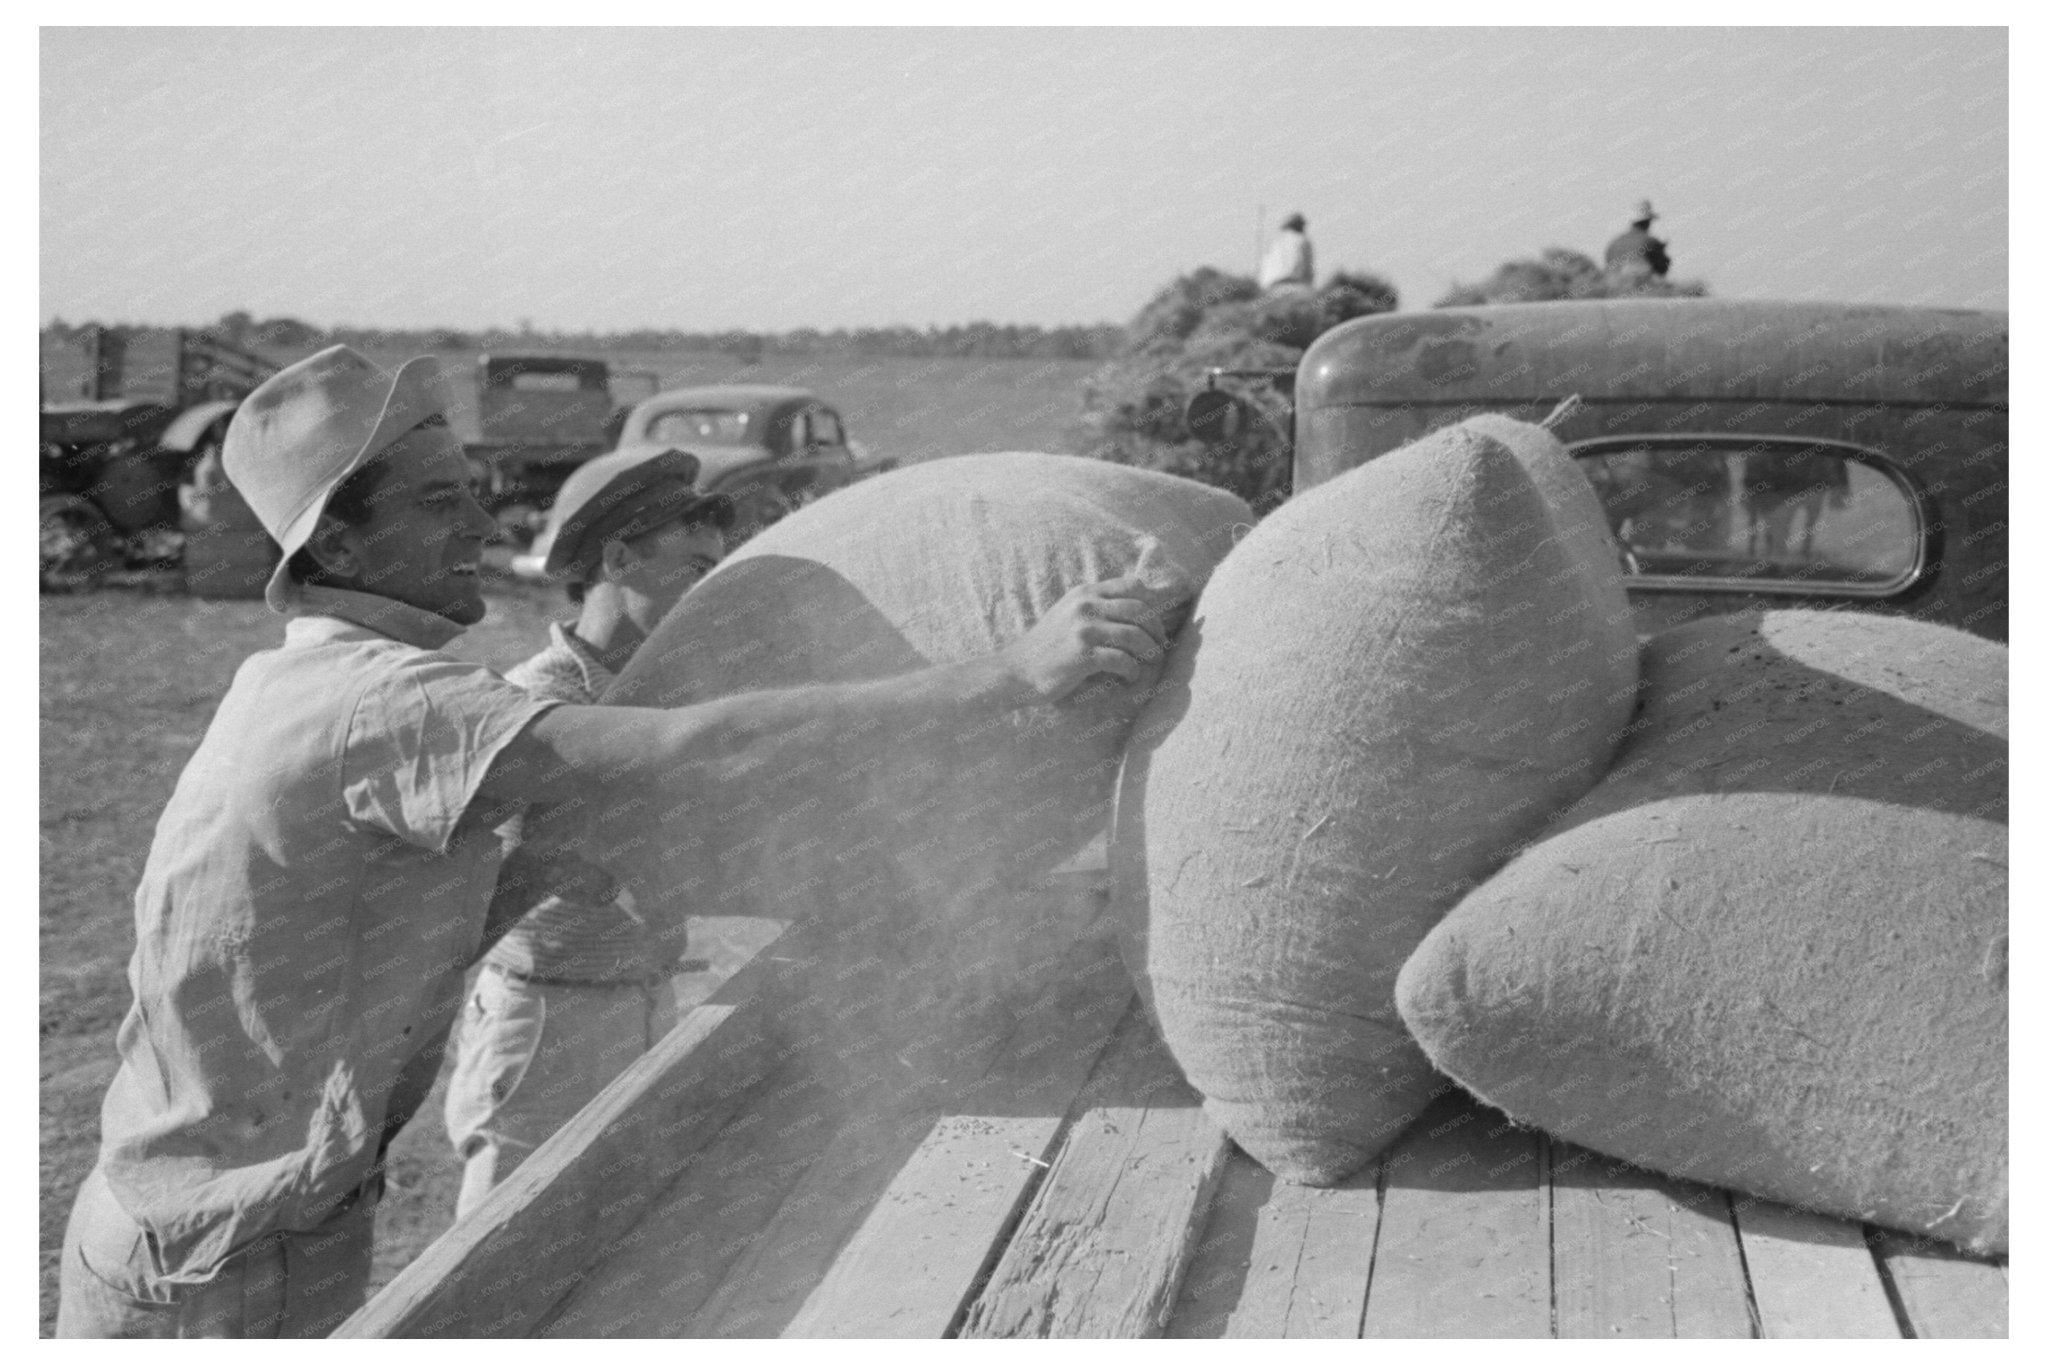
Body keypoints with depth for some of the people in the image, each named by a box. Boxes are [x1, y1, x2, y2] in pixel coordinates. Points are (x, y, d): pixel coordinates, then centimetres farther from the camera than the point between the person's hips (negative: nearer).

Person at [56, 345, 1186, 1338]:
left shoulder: (298, 682, 7)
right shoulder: (377, 695, -25)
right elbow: (692, 751, -37)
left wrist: (532, 872, -6)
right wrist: (1014, 671, -39)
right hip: (222, 1281, -9)